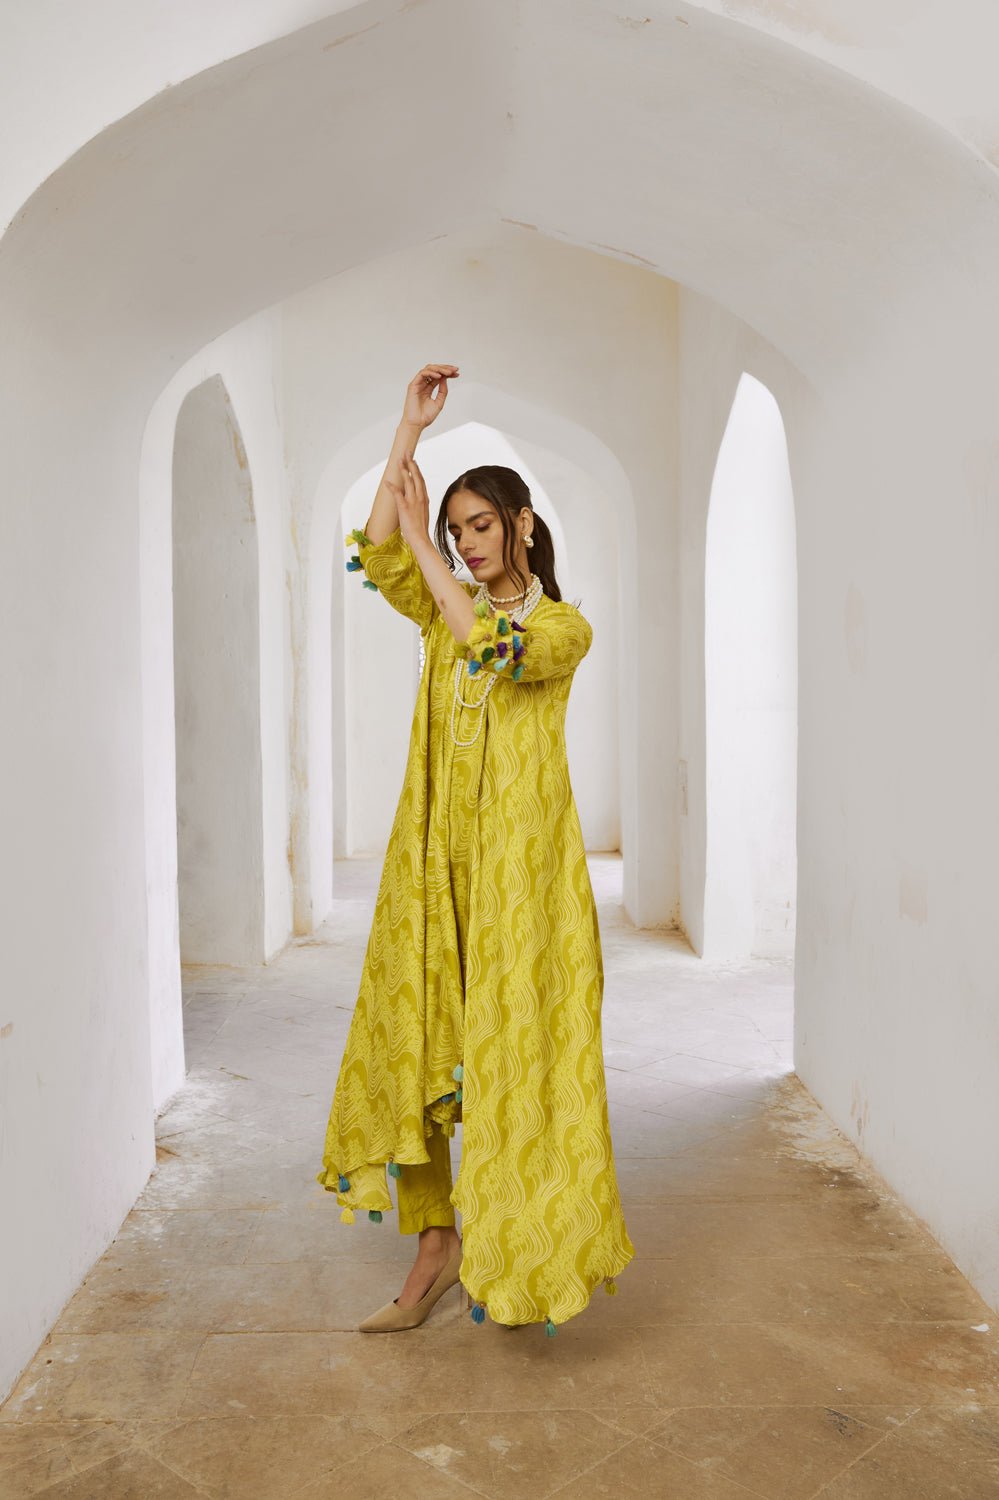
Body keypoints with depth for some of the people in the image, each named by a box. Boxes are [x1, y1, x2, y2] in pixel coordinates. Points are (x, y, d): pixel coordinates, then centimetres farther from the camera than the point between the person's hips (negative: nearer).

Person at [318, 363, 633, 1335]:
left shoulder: (564, 626, 2)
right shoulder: (443, 609, 14)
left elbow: (498, 651, -19)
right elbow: (378, 552, -5)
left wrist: (422, 541, -14)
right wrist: (409, 429, -7)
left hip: (519, 854, -4)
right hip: (435, 854, 5)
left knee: (515, 1047, -2)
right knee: (412, 1042, 5)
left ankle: (530, 1247, 15)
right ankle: (435, 1250, 18)